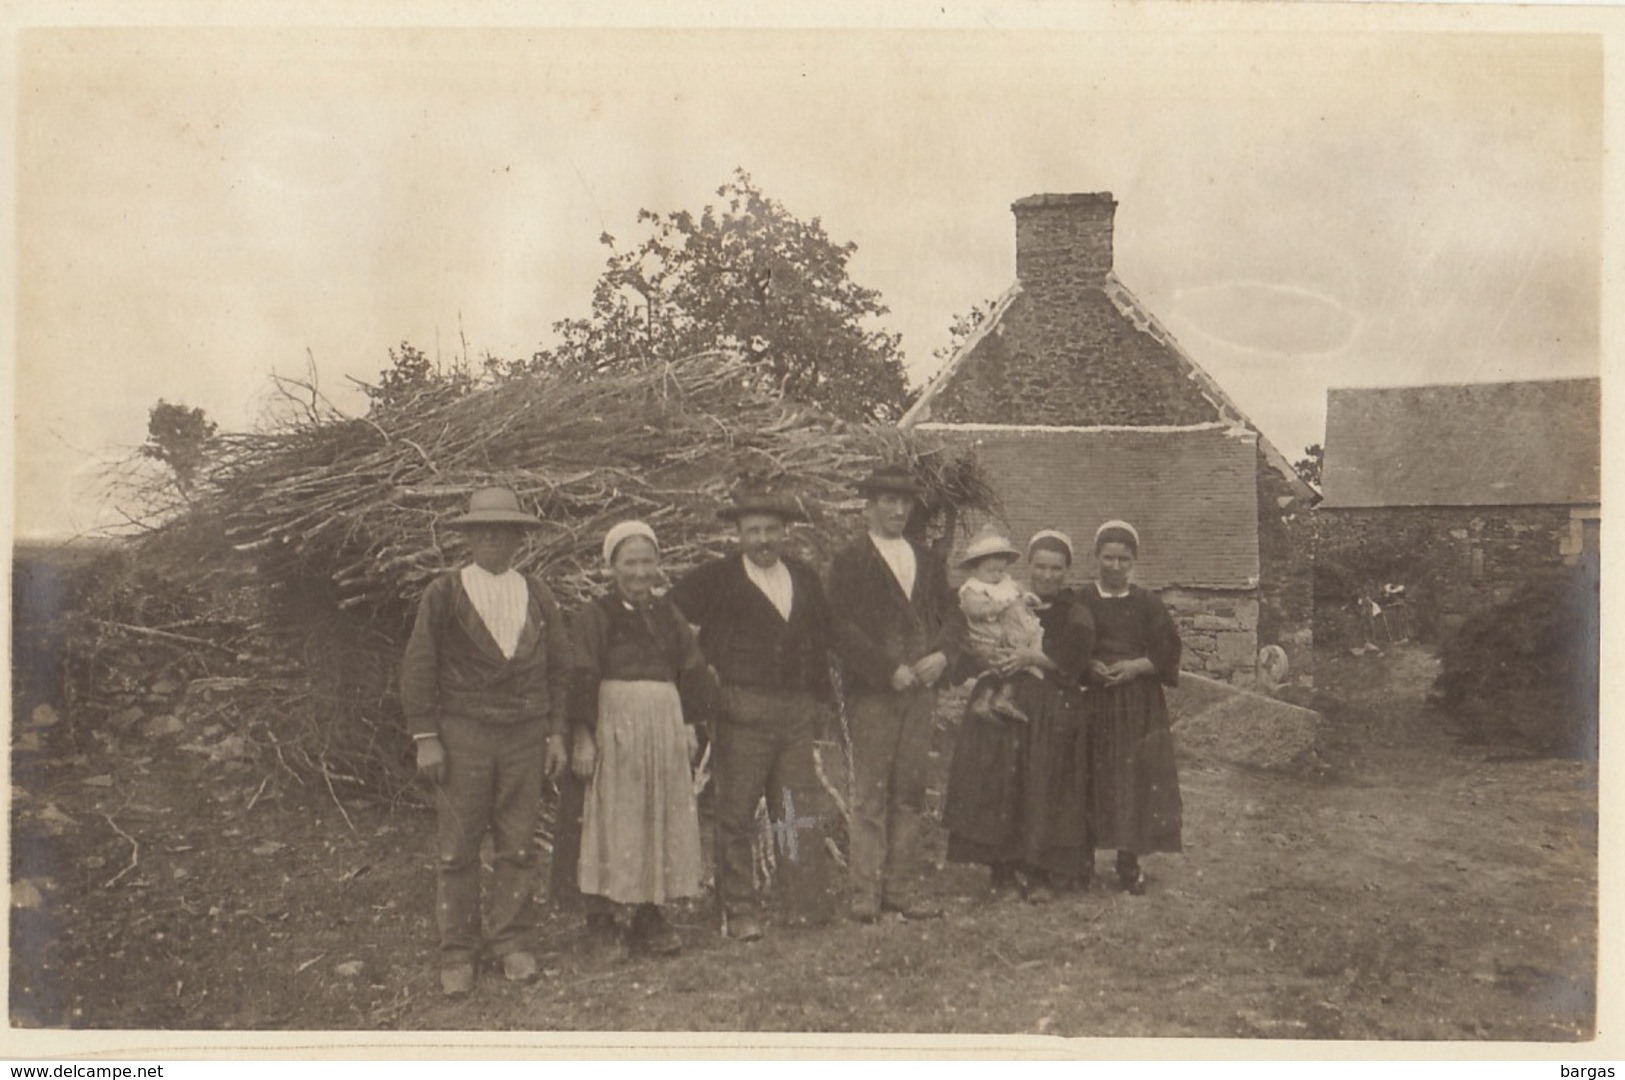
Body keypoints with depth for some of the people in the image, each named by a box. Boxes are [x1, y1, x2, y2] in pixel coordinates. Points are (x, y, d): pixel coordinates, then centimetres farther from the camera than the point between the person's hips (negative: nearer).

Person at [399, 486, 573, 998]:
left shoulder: (538, 596, 10)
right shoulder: (443, 595, 2)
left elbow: (559, 667, 14)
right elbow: (418, 668, 1)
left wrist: (556, 732, 8)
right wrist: (426, 738, -5)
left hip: (526, 736, 2)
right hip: (463, 734, -2)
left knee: (519, 847, 4)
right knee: (457, 850, 0)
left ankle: (510, 941, 18)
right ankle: (457, 953, 10)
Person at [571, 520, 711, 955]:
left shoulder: (668, 614, 12)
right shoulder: (596, 616, -2)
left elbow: (692, 672, 15)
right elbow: (583, 679, -8)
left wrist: (689, 725, 8)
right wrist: (583, 738, -13)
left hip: (665, 724, 5)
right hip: (616, 722, -5)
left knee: (664, 819, 4)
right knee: (618, 818, -3)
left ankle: (649, 912, 10)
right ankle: (603, 912, 4)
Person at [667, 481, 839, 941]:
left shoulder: (805, 578, 15)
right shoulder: (716, 579, 0)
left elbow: (822, 638, 20)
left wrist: (820, 698, 13)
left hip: (798, 713, 4)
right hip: (742, 713, -4)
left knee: (803, 813, 5)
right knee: (735, 816, 0)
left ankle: (805, 905, 13)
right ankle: (739, 912, 9)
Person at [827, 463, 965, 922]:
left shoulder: (928, 561, 19)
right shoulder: (850, 561, 1)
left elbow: (953, 614, 17)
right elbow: (843, 629, -7)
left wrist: (942, 653, -3)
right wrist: (890, 671, -13)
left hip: (920, 690, 5)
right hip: (872, 692, -5)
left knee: (910, 792, 5)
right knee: (870, 794, -4)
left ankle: (900, 886, 12)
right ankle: (866, 891, 1)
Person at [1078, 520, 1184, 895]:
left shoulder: (1147, 603, 5)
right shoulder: (1081, 601, 3)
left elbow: (1168, 650, 3)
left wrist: (1136, 666, -12)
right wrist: (1088, 665, -14)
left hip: (1140, 705, 1)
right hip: (1093, 704, -1)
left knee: (1137, 777, -2)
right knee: (1096, 777, -1)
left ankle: (1129, 859, 7)